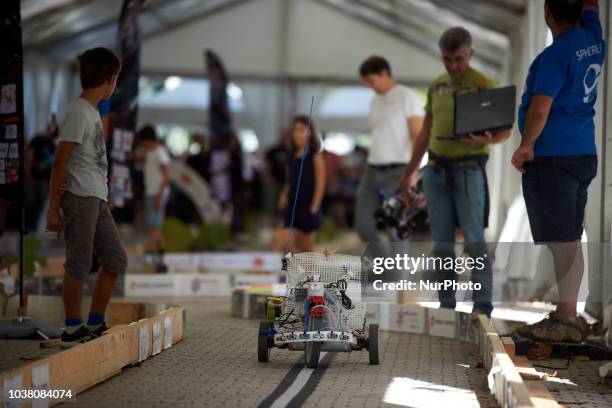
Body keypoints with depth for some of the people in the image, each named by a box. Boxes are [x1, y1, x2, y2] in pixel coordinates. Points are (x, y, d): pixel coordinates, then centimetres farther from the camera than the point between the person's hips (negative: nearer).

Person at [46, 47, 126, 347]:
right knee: (80, 263, -7)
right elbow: (60, 162, -14)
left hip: (96, 199, 10)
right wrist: (53, 208, -15)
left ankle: (95, 325, 17)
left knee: (116, 259, 11)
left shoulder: (92, 112, 17)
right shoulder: (78, 113, -12)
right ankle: (73, 330, -2)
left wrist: (103, 196, 17)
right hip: (80, 198, -10)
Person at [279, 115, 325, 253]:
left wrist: (314, 207, -13)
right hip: (292, 205, 5)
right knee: (292, 243, -2)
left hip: (308, 206, -4)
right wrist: (284, 195, -2)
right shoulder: (292, 156, 8)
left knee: (307, 246, 4)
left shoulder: (315, 156, -8)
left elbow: (320, 183, -9)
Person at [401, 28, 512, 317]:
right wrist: (409, 173, 17)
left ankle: (482, 307, -3)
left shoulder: (483, 85, -7)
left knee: (474, 241, -8)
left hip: (469, 170, -5)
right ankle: (446, 306, 8)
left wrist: (486, 140, -29)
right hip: (436, 170, 5)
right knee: (442, 242, 3)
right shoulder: (436, 86, 11)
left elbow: (506, 131, -7)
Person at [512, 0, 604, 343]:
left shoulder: (556, 55, -16)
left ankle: (567, 321, -7)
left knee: (562, 240, -7)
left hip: (553, 157, -9)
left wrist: (526, 146, -8)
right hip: (583, 154, 9)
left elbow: (540, 109, -20)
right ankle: (566, 315, 17)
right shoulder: (593, 40, 7)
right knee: (570, 239, 12)